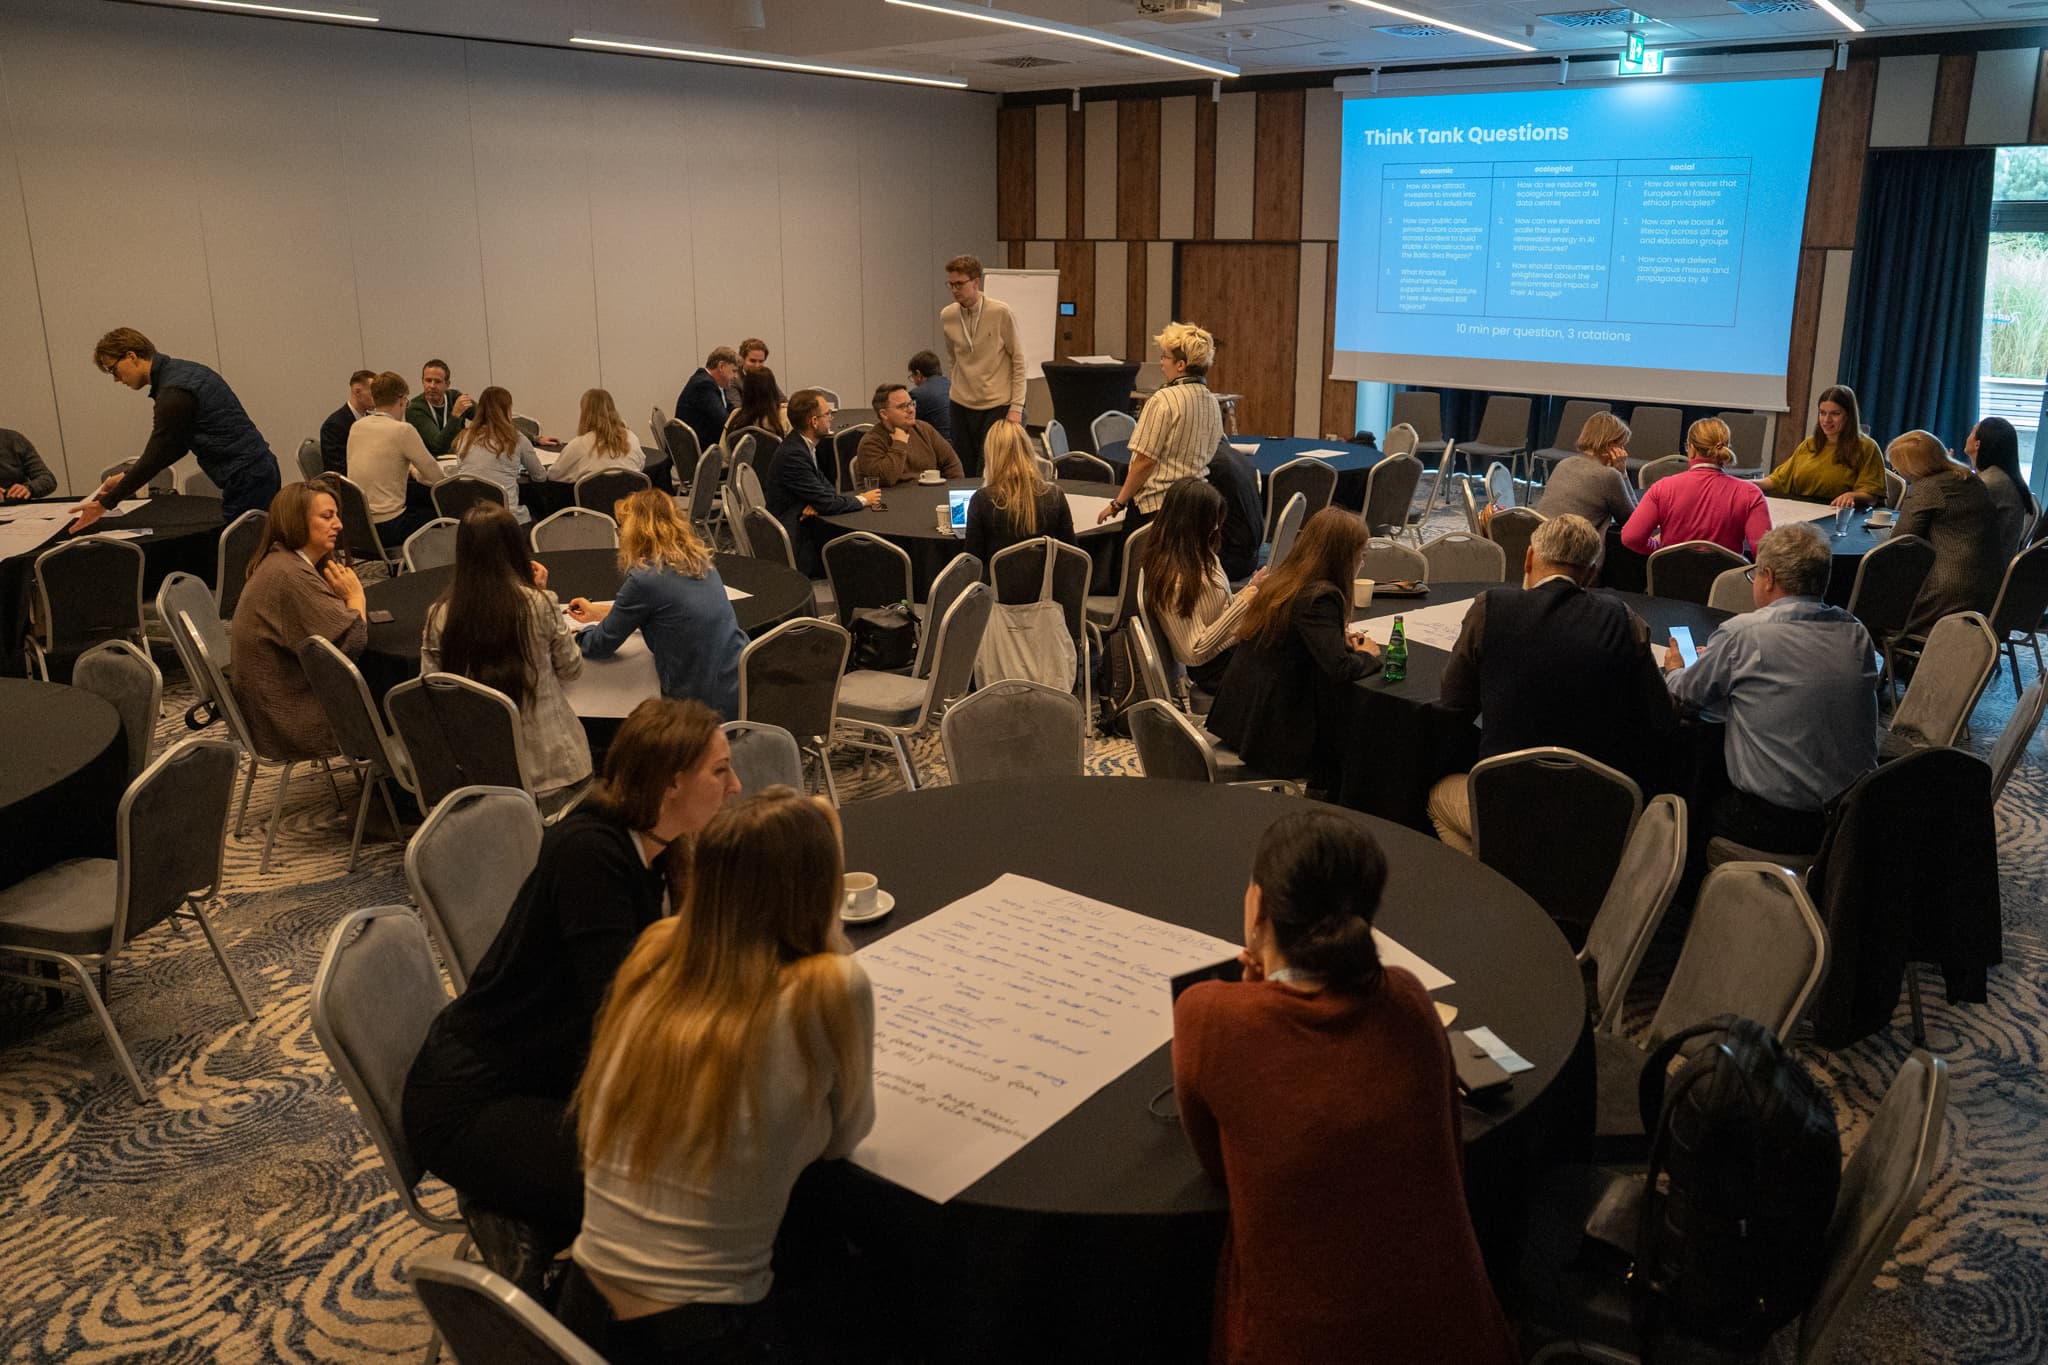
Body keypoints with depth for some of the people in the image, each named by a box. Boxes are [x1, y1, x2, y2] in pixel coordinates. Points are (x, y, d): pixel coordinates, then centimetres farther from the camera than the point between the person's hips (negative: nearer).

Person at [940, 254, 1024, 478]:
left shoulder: (1001, 313, -9)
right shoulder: (946, 316, 3)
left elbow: (1018, 361, -6)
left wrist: (1017, 407, -10)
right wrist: (959, 389, 14)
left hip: (998, 405, -4)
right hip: (961, 406, 4)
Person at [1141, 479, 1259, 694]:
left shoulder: (1199, 558, 3)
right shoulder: (1175, 579, -25)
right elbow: (1195, 652, -23)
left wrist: (1252, 588, -2)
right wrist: (1242, 604, -22)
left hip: (1234, 648, 9)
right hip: (1215, 670, -9)